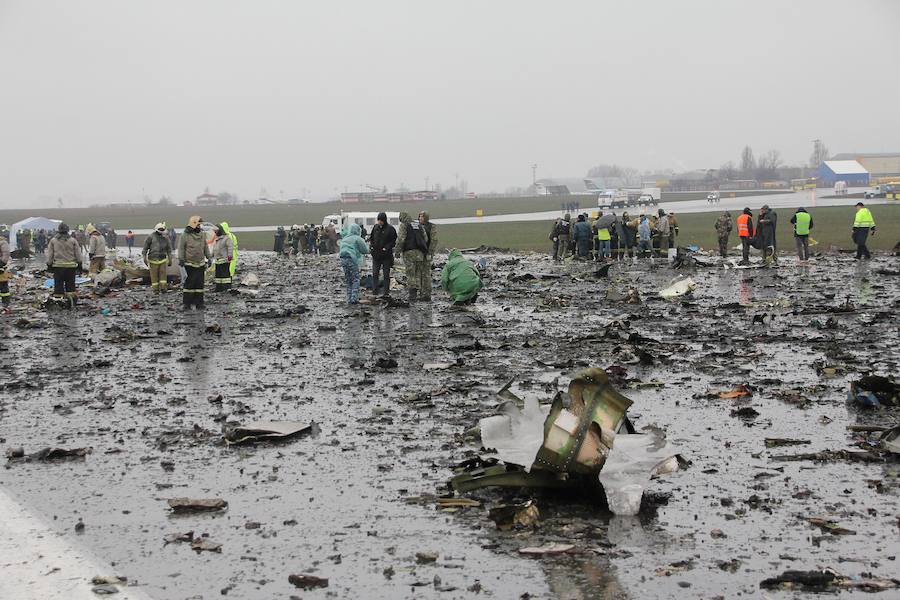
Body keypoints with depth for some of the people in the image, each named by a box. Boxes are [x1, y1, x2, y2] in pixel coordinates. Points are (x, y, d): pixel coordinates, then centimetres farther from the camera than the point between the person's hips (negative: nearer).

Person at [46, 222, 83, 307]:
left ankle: (58, 297, 2)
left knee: (58, 284, 4)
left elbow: (50, 255, 4)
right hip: (71, 266, 1)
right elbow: (78, 254, 5)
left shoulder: (53, 241, 0)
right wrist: (79, 263, 15)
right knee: (70, 284, 7)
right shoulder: (73, 241, 1)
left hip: (58, 266, -1)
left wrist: (49, 264, 12)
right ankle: (72, 299, 2)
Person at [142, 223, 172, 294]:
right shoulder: (151, 237, -2)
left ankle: (163, 288, -6)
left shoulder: (165, 238, 7)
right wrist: (144, 258, -4)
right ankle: (155, 289, 7)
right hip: (153, 260, -2)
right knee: (154, 275, -1)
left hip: (163, 259, 2)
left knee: (163, 273, -9)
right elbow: (145, 248, 2)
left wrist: (170, 260, 13)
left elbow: (169, 250, 15)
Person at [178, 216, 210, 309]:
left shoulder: (202, 235, 9)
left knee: (199, 283, 4)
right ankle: (187, 302, 3)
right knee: (189, 282, -4)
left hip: (200, 263, 5)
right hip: (189, 264, -5)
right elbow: (181, 248, -6)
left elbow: (206, 247, 17)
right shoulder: (185, 235, -7)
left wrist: (208, 258, 14)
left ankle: (198, 302, 8)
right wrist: (181, 259, -11)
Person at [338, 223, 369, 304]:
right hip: (352, 260, -7)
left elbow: (340, 249, 27)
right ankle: (354, 298, -8)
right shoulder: (357, 239, -4)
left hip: (343, 259, 7)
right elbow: (365, 250, -1)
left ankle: (349, 299, 12)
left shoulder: (344, 239, 18)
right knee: (355, 280, 0)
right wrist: (367, 245, 17)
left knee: (348, 280, 13)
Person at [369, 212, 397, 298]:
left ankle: (386, 292, 9)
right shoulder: (376, 227, 7)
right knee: (375, 274, 4)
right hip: (376, 254, 4)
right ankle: (374, 291, 9)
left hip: (386, 255, -4)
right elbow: (371, 238, 19)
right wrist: (371, 245, 2)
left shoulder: (390, 229, -8)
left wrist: (387, 248, -17)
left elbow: (394, 240, -7)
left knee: (386, 274, 3)